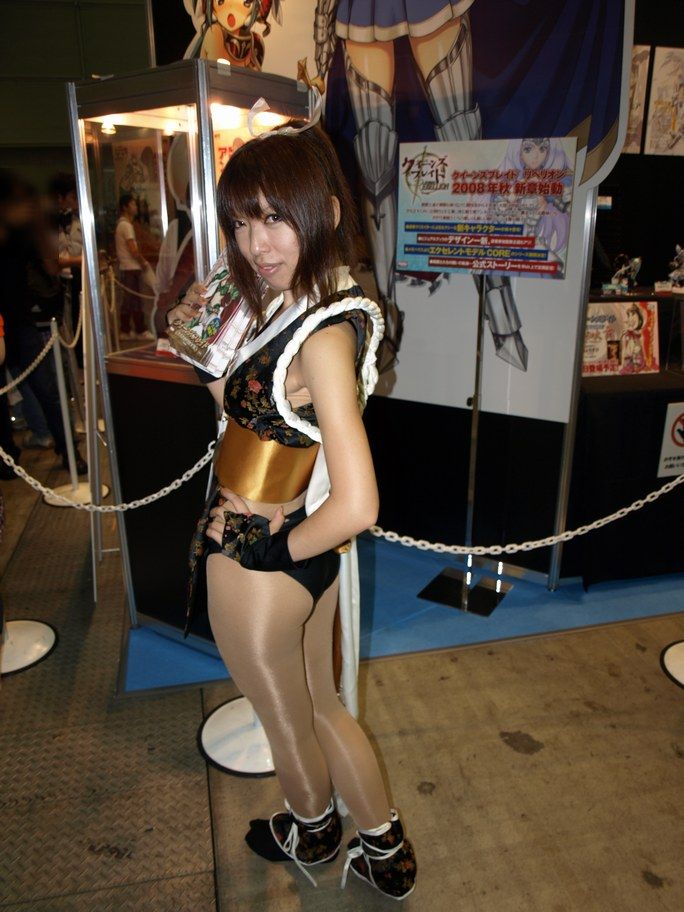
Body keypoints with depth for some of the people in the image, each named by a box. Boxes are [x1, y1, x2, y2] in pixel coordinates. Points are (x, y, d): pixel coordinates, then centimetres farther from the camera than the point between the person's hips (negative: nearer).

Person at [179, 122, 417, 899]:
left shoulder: (323, 336, -27)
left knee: (287, 723, 22)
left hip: (258, 566, -8)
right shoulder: (298, 307, 1)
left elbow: (355, 506, -32)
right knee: (323, 708, 26)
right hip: (307, 559, 8)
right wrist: (210, 360, 5)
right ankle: (385, 854, 47)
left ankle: (310, 834, 55)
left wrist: (283, 546, -18)